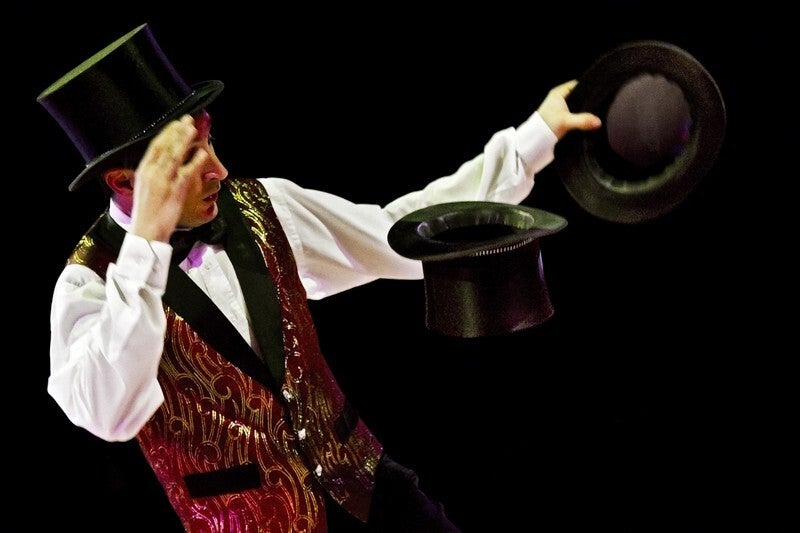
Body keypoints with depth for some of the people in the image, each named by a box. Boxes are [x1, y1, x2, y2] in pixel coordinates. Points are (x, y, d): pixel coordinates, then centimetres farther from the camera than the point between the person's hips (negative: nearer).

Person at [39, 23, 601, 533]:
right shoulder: (92, 284, -16)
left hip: (361, 480, 5)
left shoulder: (261, 206, -1)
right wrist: (146, 239, -37)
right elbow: (107, 413, -35)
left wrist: (535, 137, 7)